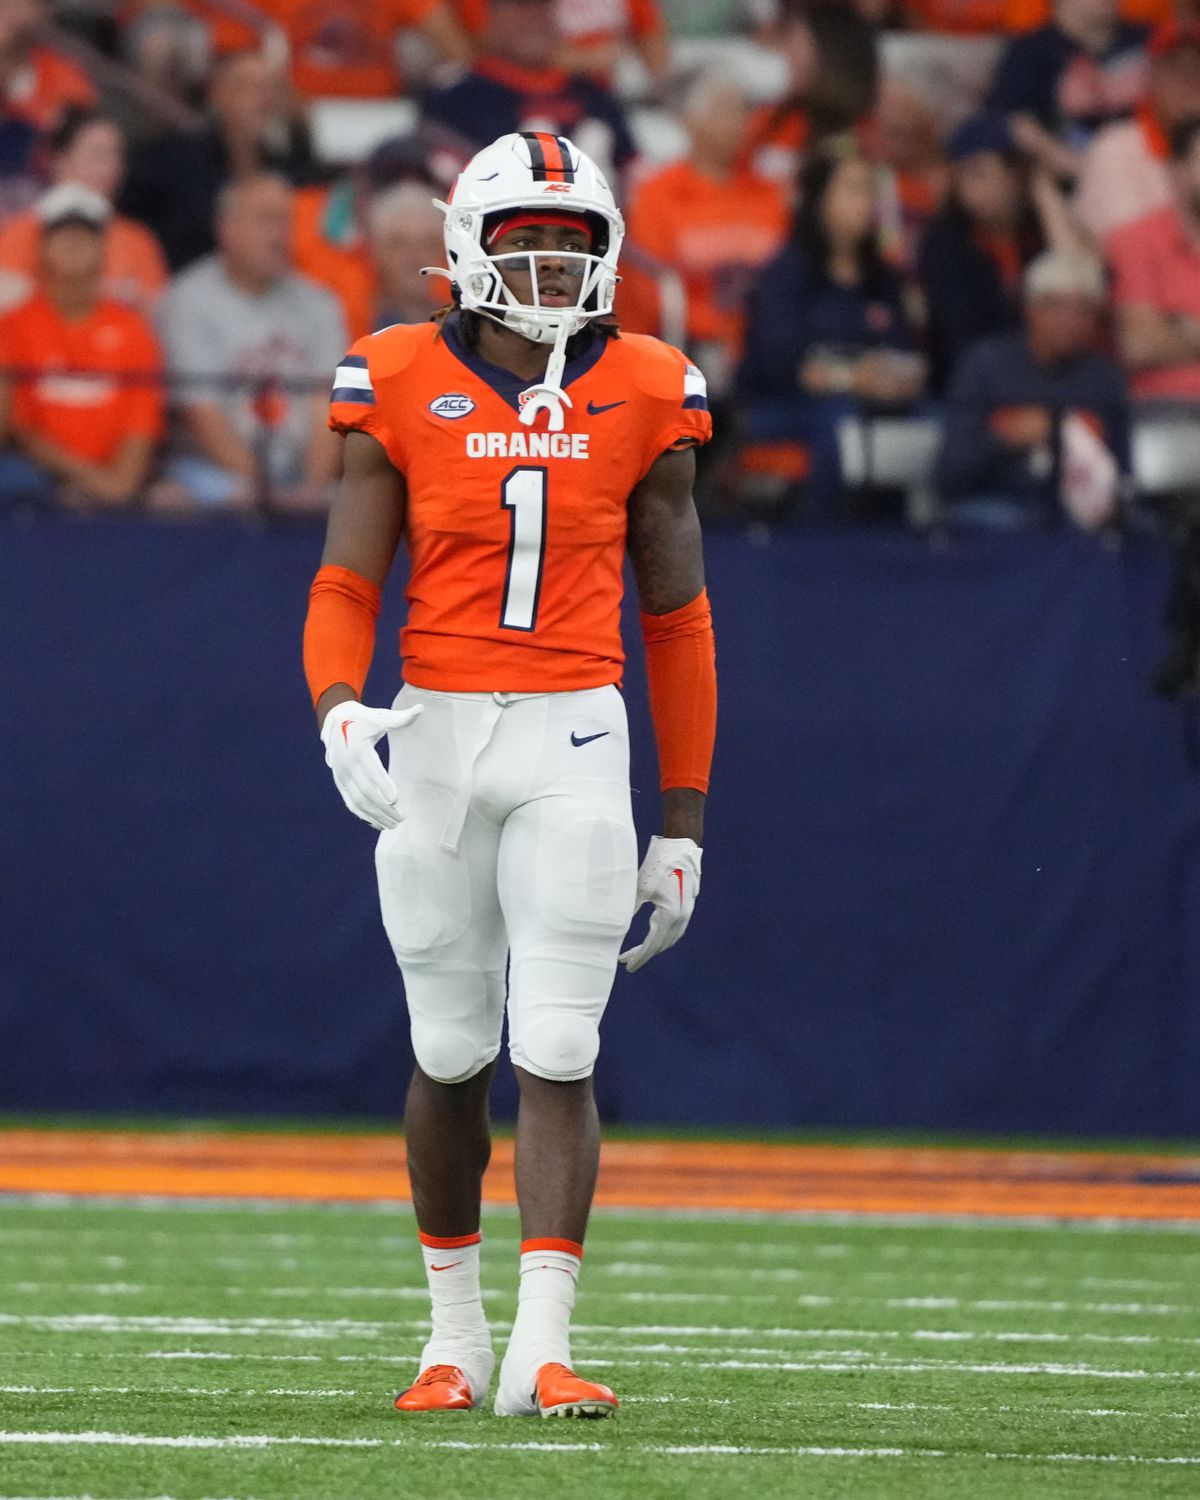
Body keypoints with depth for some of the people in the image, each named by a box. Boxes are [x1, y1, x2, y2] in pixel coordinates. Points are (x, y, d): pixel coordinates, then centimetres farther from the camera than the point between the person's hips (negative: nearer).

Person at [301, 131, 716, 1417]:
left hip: (574, 743, 0)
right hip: (436, 733, 0)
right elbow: (343, 589, 0)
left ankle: (542, 1347, -11)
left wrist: (682, 824, 7)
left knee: (556, 1052, -9)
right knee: (452, 1055, 8)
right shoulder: (403, 391, 0)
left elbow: (677, 622, 8)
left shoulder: (645, 397, 2)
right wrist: (340, 717, -21)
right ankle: (453, 1334, 22)